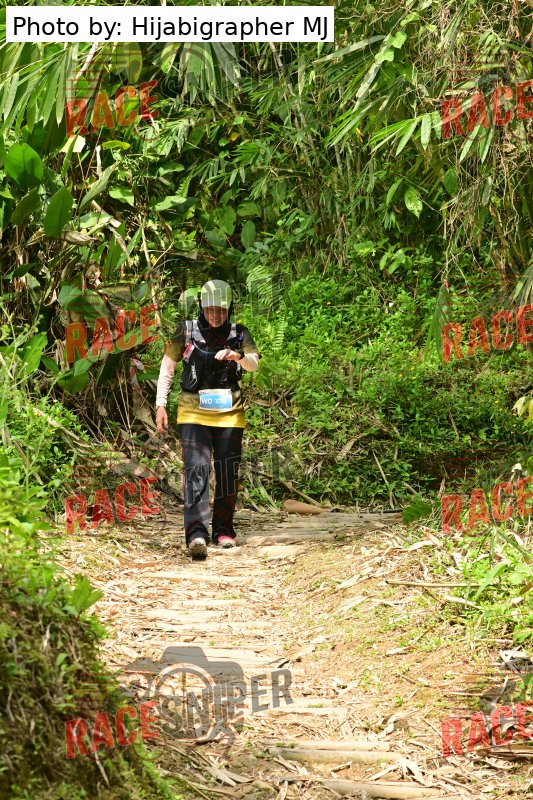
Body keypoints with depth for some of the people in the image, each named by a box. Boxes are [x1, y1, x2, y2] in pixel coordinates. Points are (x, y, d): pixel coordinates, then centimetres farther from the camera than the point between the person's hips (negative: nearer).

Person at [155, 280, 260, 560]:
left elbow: (254, 364, -11)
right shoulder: (187, 331, 1)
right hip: (193, 412, -2)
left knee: (228, 473, 7)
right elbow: (167, 367, 6)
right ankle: (196, 534, -25)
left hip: (229, 413, 2)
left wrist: (237, 355, -33)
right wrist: (160, 404, 0)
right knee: (196, 469, -16)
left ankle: (223, 530, 23)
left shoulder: (239, 334, 4)